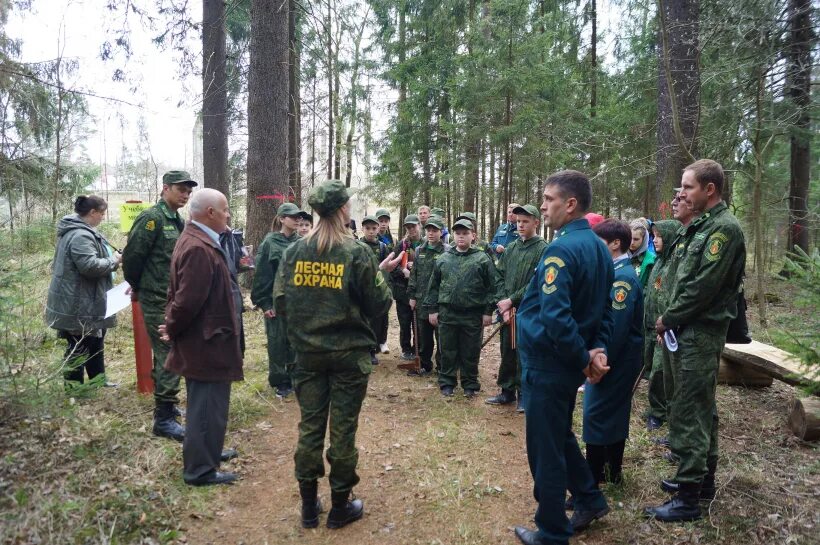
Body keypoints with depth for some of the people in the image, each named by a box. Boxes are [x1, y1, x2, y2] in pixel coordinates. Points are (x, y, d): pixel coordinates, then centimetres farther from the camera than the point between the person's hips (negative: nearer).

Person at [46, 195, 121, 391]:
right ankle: (74, 388, 13)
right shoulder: (80, 235, -24)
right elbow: (90, 265, -32)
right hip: (78, 305, -11)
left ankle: (98, 380, 32)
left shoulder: (78, 230, 12)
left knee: (95, 342, 20)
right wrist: (114, 261, -17)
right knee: (79, 347, 1)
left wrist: (110, 257, 10)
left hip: (86, 302, 11)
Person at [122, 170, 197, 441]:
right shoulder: (151, 219, -14)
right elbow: (132, 256, -15)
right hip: (158, 302, -8)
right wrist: (137, 287, 0)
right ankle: (164, 419, 4)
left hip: (175, 300, 8)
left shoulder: (179, 222, 12)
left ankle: (166, 405, 33)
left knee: (167, 356, 18)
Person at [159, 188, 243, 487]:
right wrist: (173, 331, -11)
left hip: (202, 338, 11)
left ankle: (207, 450, 40)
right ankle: (200, 469, 16)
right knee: (208, 405, 2)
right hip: (206, 342, -11)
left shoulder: (195, 240, 9)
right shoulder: (199, 249, -25)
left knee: (204, 402, 23)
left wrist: (172, 326, 11)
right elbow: (189, 299, -27)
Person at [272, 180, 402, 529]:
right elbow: (378, 305, -8)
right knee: (343, 428, 9)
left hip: (308, 352, 3)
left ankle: (309, 506, 27)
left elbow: (280, 304, -1)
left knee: (310, 426, 13)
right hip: (349, 353, -3)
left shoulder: (295, 251, -3)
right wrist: (382, 273, 7)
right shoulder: (357, 252, -13)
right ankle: (340, 507, 24)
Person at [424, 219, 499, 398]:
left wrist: (488, 311, -5)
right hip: (447, 314, 2)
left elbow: (492, 287, -1)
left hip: (473, 315, -2)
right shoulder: (443, 259, 8)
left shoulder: (482, 259, 0)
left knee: (471, 353, 8)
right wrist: (432, 309, 6)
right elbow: (433, 286, 11)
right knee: (448, 351, 10)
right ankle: (447, 382, 23)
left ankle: (470, 384, 22)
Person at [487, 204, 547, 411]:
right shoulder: (510, 248, 9)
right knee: (507, 352, 14)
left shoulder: (542, 250, -8)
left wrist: (512, 300, -13)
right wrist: (504, 303, -6)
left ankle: (524, 394, 17)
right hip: (508, 310, 5)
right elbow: (501, 277, 7)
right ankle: (507, 390, 28)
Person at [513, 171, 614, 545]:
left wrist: (584, 358, -18)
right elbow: (603, 308, 12)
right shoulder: (599, 248, 7)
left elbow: (555, 316, -30)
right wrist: (596, 351, 4)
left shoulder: (561, 249, -22)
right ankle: (590, 500, 39)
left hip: (547, 364, -9)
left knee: (545, 450, 6)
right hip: (568, 364, 9)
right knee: (560, 436, 27)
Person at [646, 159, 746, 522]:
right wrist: (670, 320, 5)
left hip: (701, 334, -10)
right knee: (700, 407, 18)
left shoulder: (725, 228, -14)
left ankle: (688, 497, 4)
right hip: (685, 331, 10)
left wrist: (668, 319, -11)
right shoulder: (697, 227, 15)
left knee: (688, 413, -5)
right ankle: (703, 478, 32)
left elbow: (703, 286, -21)